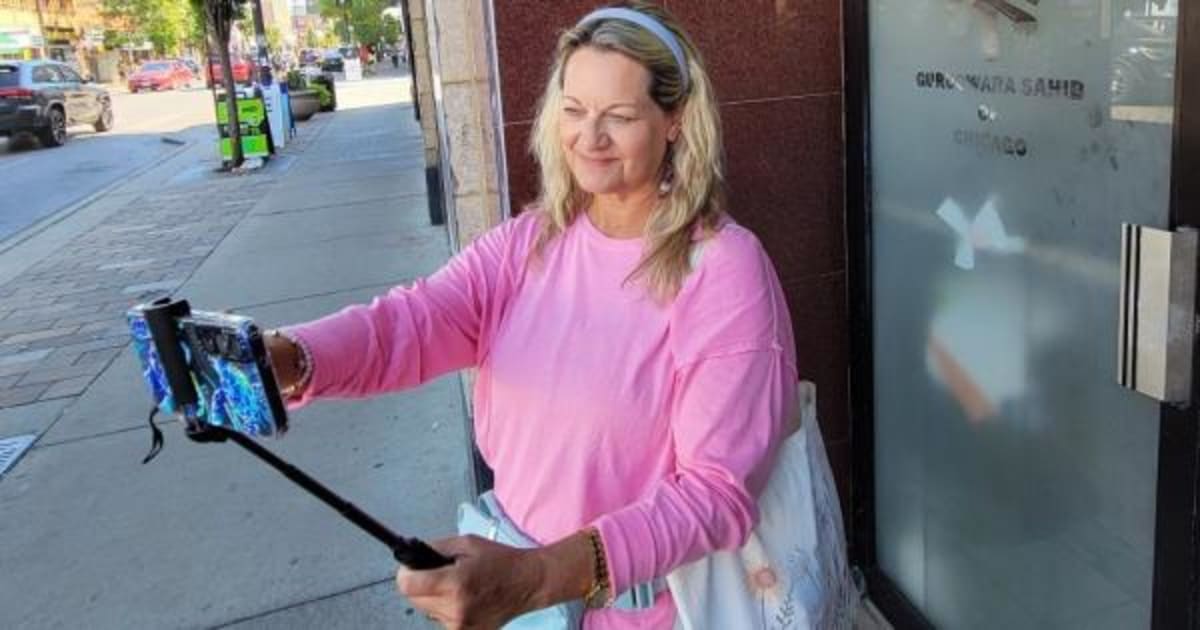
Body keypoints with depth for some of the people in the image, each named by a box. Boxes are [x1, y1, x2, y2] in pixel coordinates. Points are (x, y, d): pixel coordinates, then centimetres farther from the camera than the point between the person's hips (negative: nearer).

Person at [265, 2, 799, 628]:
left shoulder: (725, 271, -21)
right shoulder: (530, 238, -4)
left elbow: (719, 488, -25)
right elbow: (418, 319, -19)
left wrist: (537, 577, -36)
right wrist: (283, 359, -40)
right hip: (518, 574, 4)